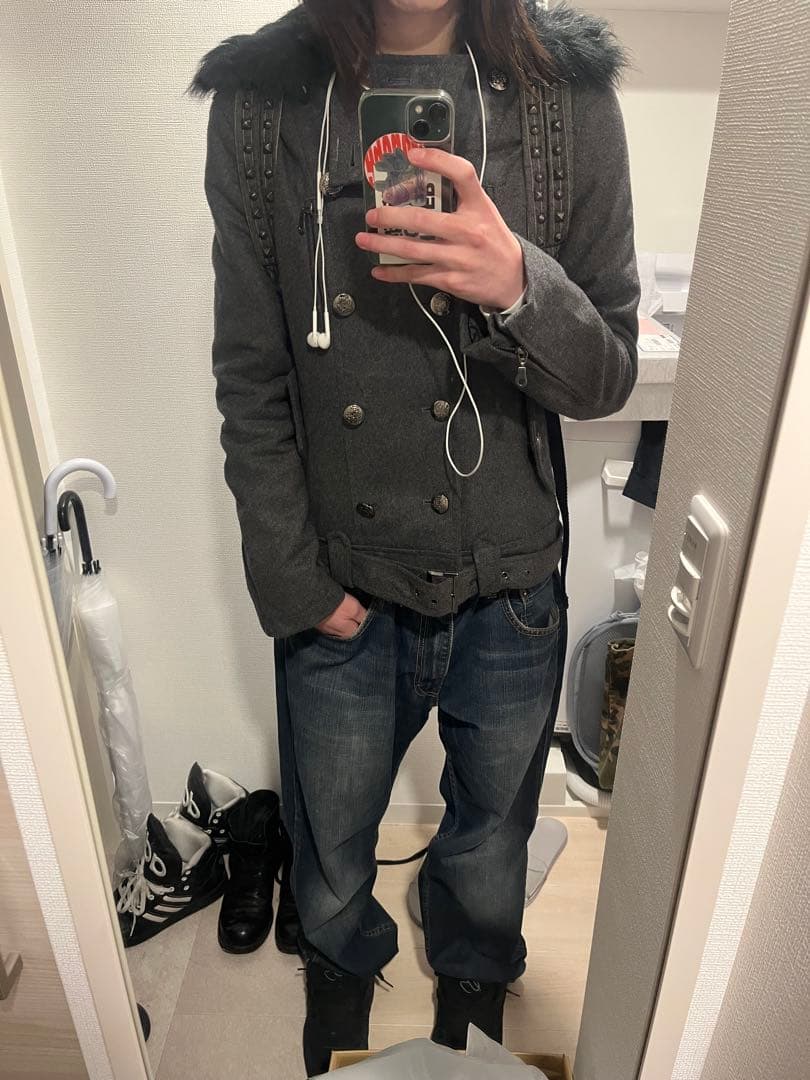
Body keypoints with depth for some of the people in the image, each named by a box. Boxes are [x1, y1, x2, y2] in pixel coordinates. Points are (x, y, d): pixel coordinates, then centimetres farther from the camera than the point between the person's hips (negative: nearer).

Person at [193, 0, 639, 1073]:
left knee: (489, 848, 26)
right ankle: (346, 960, 62)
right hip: (340, 591, 0)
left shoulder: (568, 93, -5)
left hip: (508, 591, 1)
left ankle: (474, 973, 62)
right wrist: (294, 581, -5)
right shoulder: (260, 102, -5)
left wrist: (519, 287, -27)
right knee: (331, 864, 24)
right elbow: (252, 384, -3)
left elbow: (608, 376, -6)